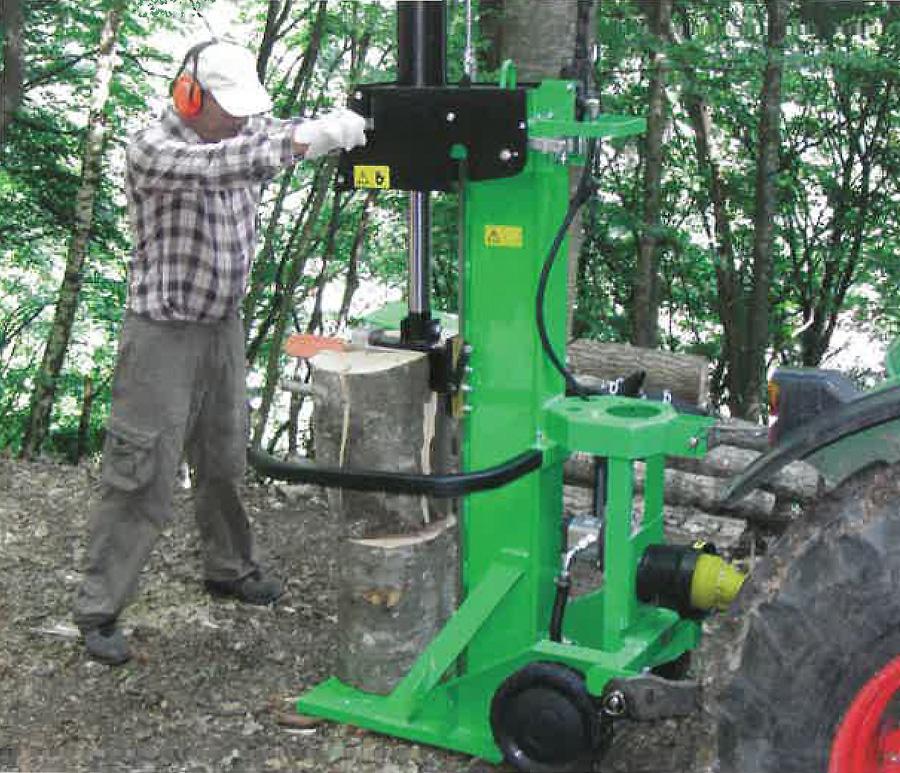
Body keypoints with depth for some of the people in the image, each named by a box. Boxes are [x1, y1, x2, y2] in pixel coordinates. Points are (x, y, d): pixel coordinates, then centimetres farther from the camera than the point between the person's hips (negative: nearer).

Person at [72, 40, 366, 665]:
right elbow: (218, 166, -36)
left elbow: (291, 135, -3)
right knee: (141, 478, -4)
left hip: (224, 326, 7)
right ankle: (99, 610, 6)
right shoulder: (152, 149, -19)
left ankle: (230, 568, 39)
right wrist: (301, 140, -45)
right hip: (164, 335, -7)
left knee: (225, 461, 19)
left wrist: (341, 124, -24)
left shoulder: (241, 134, 4)